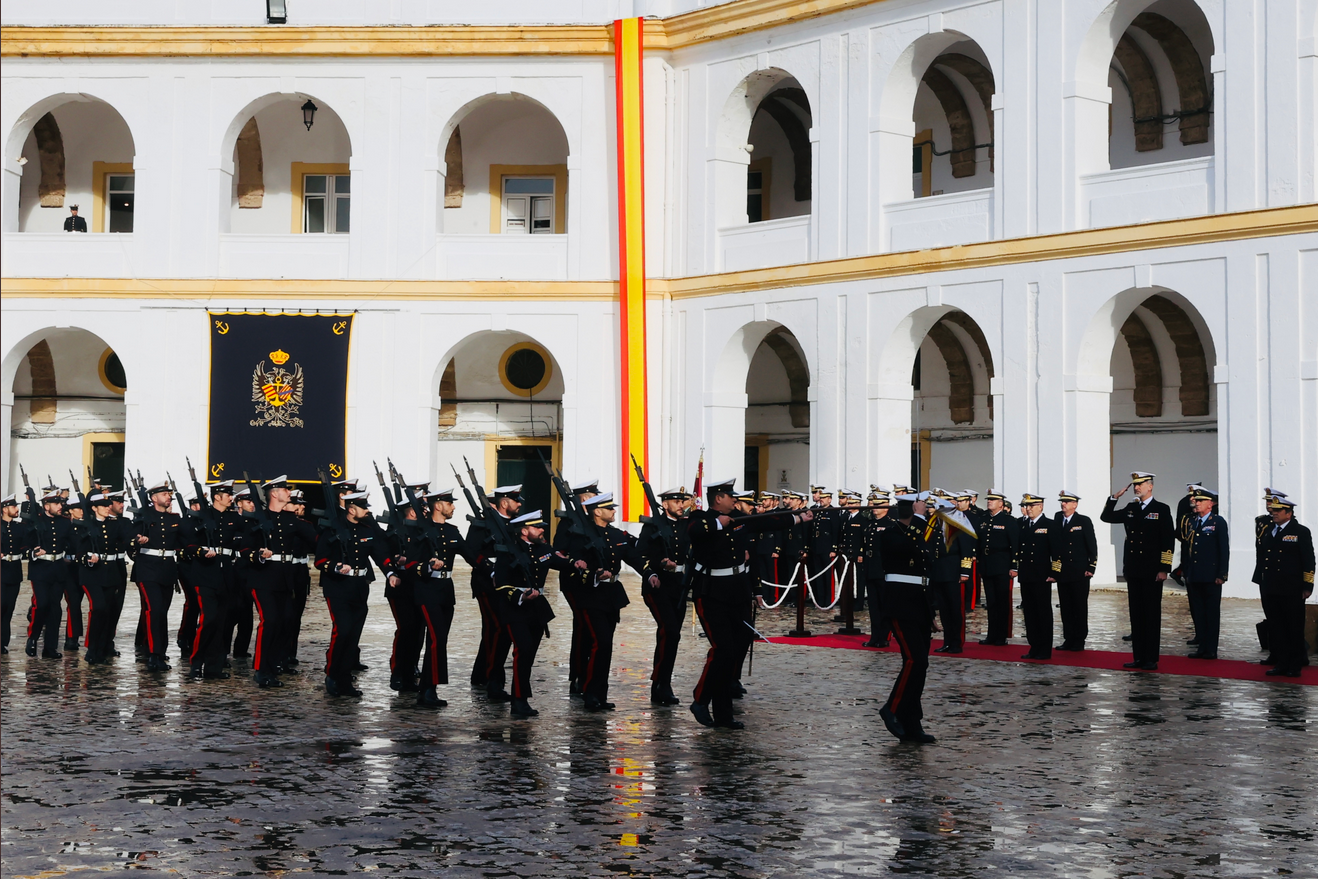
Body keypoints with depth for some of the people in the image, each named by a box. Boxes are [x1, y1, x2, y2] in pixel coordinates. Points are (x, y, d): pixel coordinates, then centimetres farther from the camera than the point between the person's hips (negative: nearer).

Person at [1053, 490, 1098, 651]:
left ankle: (1079, 641, 7)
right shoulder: (1057, 520, 9)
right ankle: (1068, 639, 13)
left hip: (1079, 572, -4)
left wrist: (1091, 568, -9)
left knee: (1080, 608, 1)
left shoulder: (1084, 521, -2)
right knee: (1065, 608, 7)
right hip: (1062, 572, 4)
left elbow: (1092, 546, -4)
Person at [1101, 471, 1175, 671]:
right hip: (1133, 571, 6)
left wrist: (1164, 569, -14)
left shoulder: (1162, 510, -4)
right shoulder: (1130, 509, 12)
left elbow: (1168, 541, -8)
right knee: (1136, 614, 8)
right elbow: (1106, 517, 18)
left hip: (1152, 572, -6)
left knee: (1152, 615, -1)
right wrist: (1115, 497, 5)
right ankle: (1138, 657, 12)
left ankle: (1151, 659, 2)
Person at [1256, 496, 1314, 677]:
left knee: (1295, 629, 2)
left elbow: (1308, 561, -6)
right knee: (1276, 628, 7)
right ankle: (1282, 663, 14)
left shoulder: (1301, 532, -3)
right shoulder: (1268, 532, 14)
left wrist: (1307, 586, -10)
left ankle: (1295, 666, 9)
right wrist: (1262, 583, 14)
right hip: (1271, 591, 6)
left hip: (1292, 592, -6)